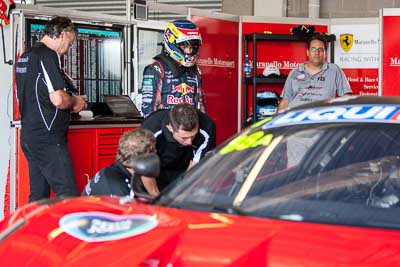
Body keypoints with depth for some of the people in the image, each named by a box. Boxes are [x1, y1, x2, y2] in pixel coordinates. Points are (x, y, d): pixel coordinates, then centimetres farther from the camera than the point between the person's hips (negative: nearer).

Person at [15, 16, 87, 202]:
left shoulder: (25, 57, 17)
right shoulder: (48, 56, -12)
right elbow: (58, 99, -21)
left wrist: (69, 105, 18)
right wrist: (75, 102, 0)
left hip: (28, 136, 10)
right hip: (48, 138, -10)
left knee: (38, 196, 11)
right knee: (68, 196, -10)